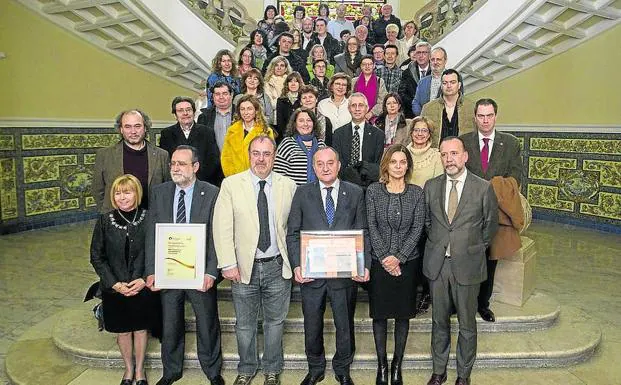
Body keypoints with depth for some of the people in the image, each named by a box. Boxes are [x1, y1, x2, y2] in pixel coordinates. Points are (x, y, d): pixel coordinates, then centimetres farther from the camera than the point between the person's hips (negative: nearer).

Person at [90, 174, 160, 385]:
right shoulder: (104, 221, -6)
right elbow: (96, 257, -2)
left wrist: (144, 280, -15)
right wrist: (114, 284, -10)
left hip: (143, 287, -1)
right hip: (114, 289, 1)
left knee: (141, 328, 14)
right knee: (122, 330, 16)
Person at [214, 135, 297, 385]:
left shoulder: (288, 186, 1)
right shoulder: (231, 185, -3)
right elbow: (222, 227, -7)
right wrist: (228, 264, -12)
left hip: (278, 267, 1)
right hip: (244, 267, -1)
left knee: (275, 321, 14)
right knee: (244, 324, 14)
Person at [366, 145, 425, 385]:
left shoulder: (417, 193, 0)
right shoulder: (373, 191, -2)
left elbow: (417, 228, -4)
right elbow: (371, 227, -5)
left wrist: (399, 257, -12)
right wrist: (385, 257, -11)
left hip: (407, 262, 1)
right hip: (379, 262, 0)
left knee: (403, 315, 10)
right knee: (379, 314, 8)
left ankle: (397, 365, 25)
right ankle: (382, 365, 23)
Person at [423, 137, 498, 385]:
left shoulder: (483, 188, -7)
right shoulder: (431, 186, 1)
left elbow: (491, 224, 5)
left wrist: (476, 247, 5)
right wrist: (437, 243, 10)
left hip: (467, 265, -2)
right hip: (436, 263, 2)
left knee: (467, 324, 11)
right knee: (439, 321, 15)